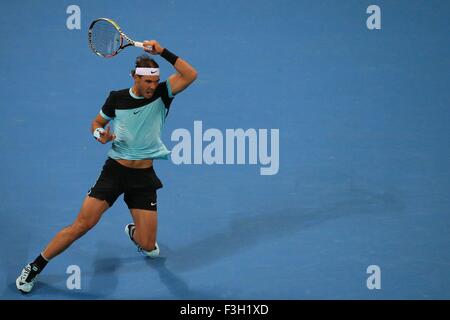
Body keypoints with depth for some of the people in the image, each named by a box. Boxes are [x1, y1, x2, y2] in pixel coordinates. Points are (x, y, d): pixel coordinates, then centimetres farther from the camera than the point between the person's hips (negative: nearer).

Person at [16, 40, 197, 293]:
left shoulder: (161, 94, -5)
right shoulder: (117, 98, -2)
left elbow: (191, 75, -18)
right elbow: (97, 123, 14)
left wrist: (163, 52, -25)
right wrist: (100, 134, -9)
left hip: (144, 177, 1)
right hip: (115, 170, 0)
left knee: (149, 247, -1)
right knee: (82, 224, -10)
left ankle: (134, 232, 39)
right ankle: (35, 267, 5)